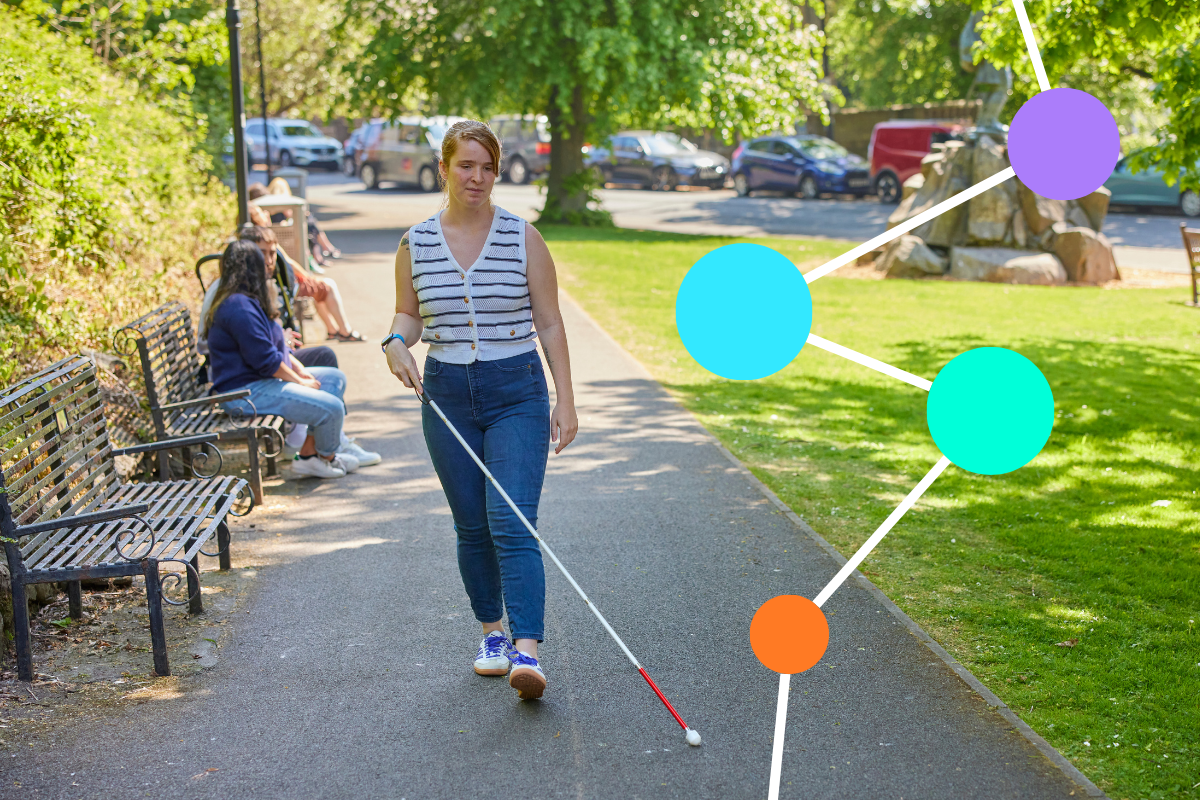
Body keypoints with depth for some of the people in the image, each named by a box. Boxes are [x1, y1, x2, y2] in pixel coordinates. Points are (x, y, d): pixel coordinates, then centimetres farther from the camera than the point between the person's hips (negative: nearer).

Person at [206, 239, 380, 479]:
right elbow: (265, 359, -23)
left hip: (267, 379, 12)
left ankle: (310, 451, 8)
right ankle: (327, 456, 10)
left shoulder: (247, 301, 16)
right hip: (246, 392, -12)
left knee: (335, 378, 15)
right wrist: (300, 381, -11)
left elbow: (277, 347, 21)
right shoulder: (239, 307, -20)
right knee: (331, 408, -21)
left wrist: (301, 370, 6)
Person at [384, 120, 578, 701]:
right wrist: (397, 341, -8)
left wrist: (565, 401, -3)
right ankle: (492, 631, 27)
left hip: (517, 393, -3)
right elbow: (407, 314, 16)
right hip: (446, 395, 3)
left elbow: (550, 323, 1)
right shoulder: (416, 244, 3)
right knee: (471, 525, 10)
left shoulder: (523, 239, -2)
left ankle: (527, 651, -19)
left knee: (512, 522, -14)